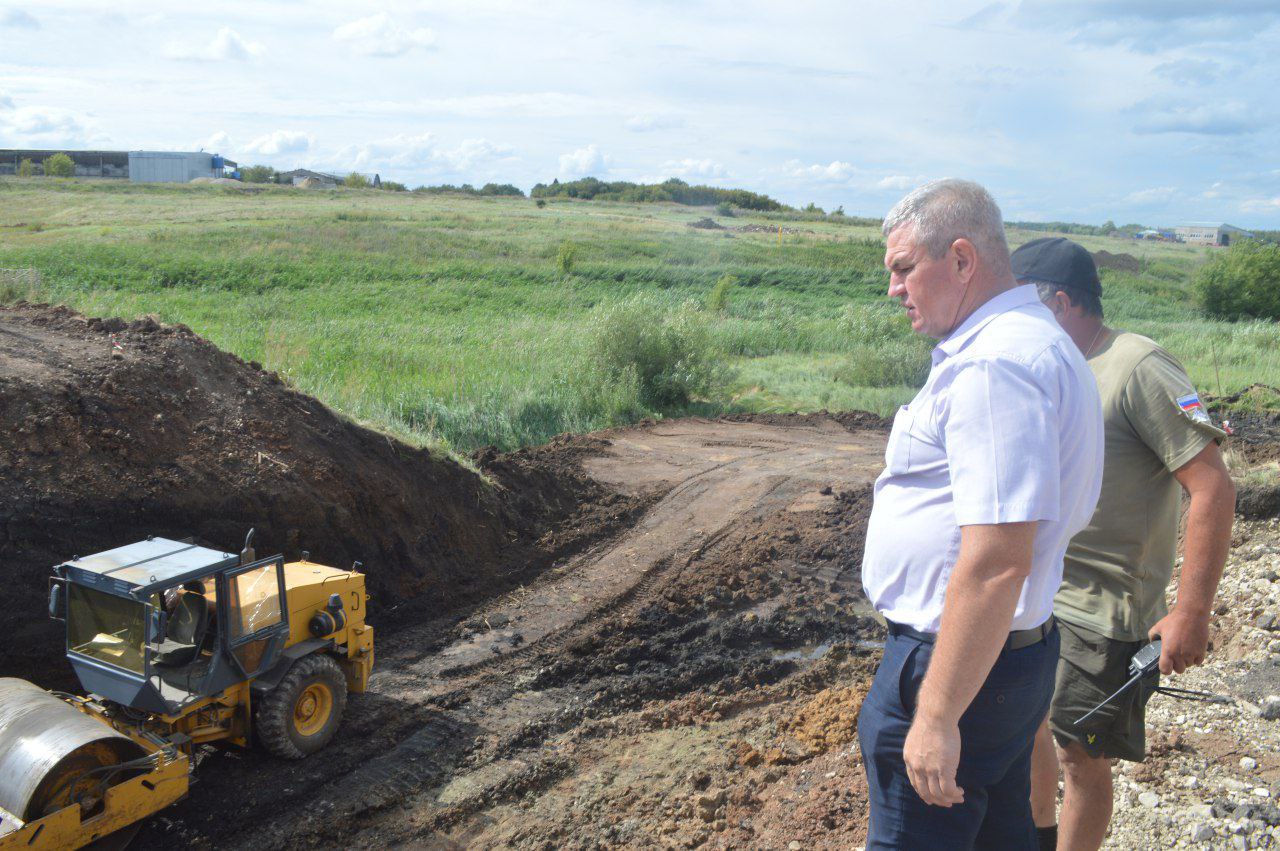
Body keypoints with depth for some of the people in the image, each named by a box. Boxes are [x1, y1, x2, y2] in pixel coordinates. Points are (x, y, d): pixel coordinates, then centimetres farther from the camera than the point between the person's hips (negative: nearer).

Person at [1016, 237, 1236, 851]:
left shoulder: (1138, 368, -17)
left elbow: (1213, 490, -21)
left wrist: (1190, 614, -23)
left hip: (1100, 615, -8)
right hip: (1031, 595, 8)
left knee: (1081, 758, 3)